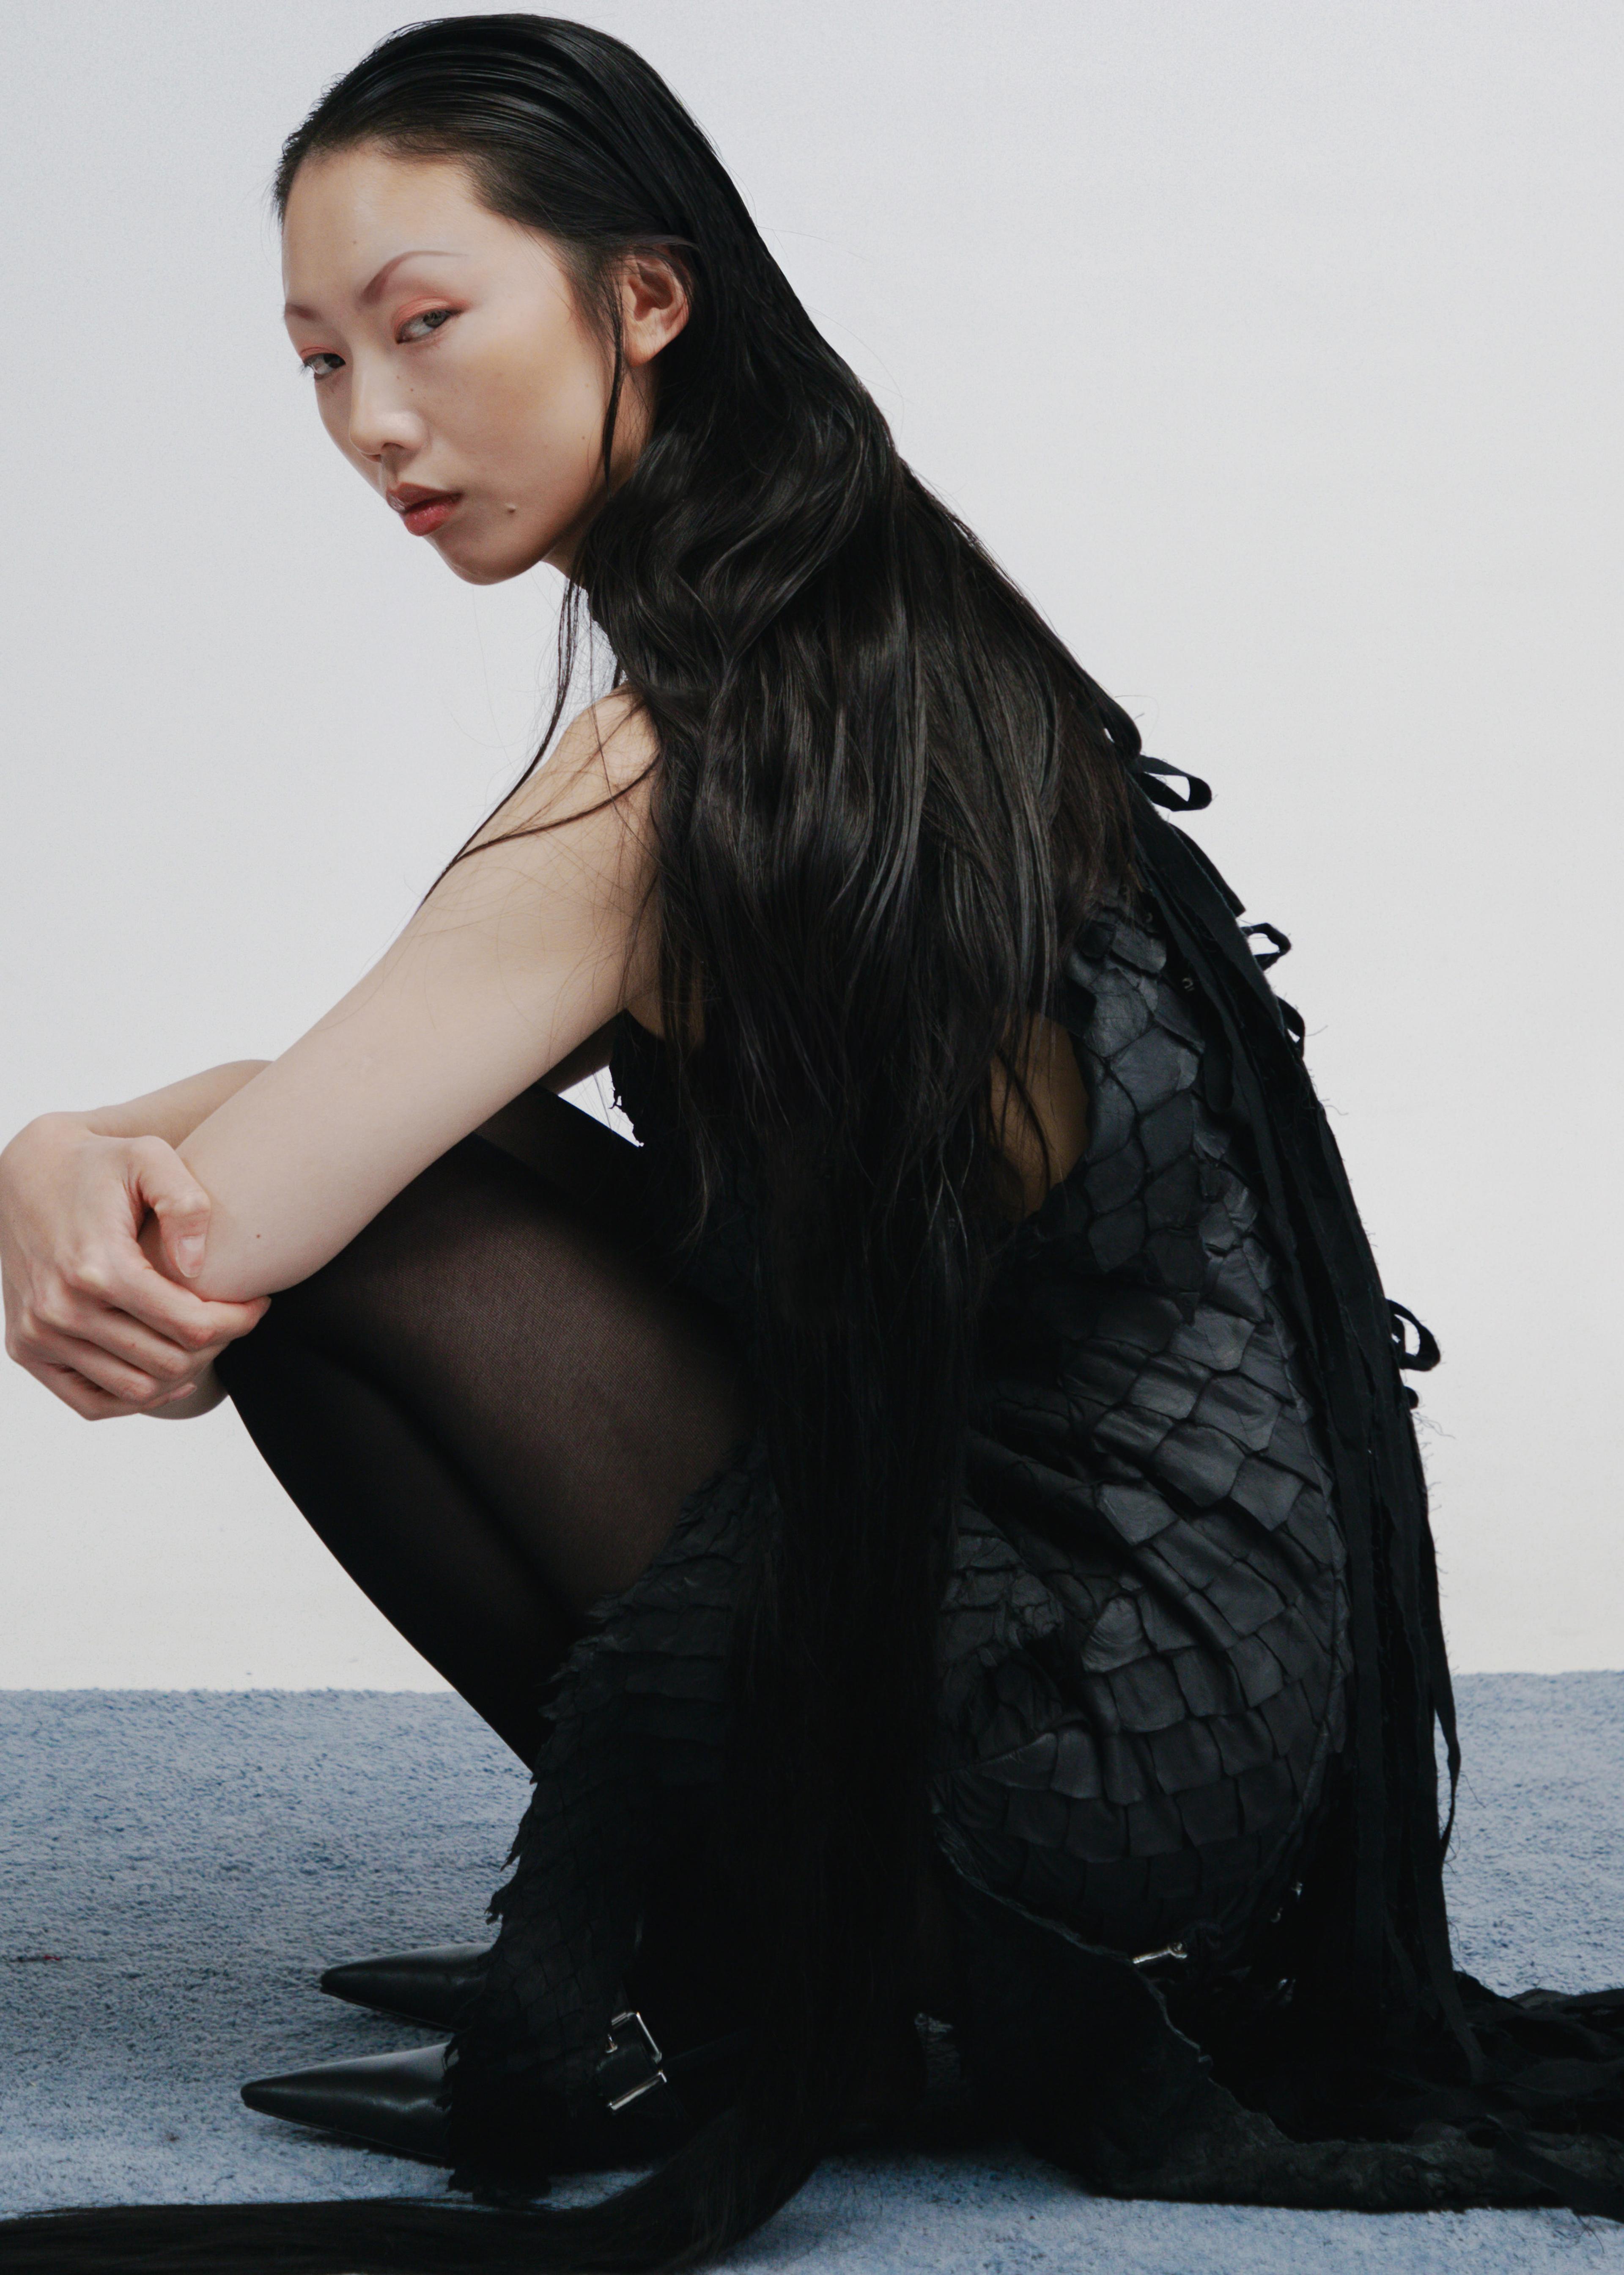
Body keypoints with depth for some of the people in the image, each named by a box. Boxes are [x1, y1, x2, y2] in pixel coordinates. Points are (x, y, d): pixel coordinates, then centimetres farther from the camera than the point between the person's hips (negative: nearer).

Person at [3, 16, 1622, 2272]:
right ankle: (736, 1923, 17)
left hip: (1088, 1739, -9)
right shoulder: (901, 648, 8)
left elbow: (198, 1271, -24)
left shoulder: (679, 771, -20)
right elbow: (352, 1086, 10)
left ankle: (691, 1998, -1)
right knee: (343, 1170, 16)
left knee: (324, 1239, -10)